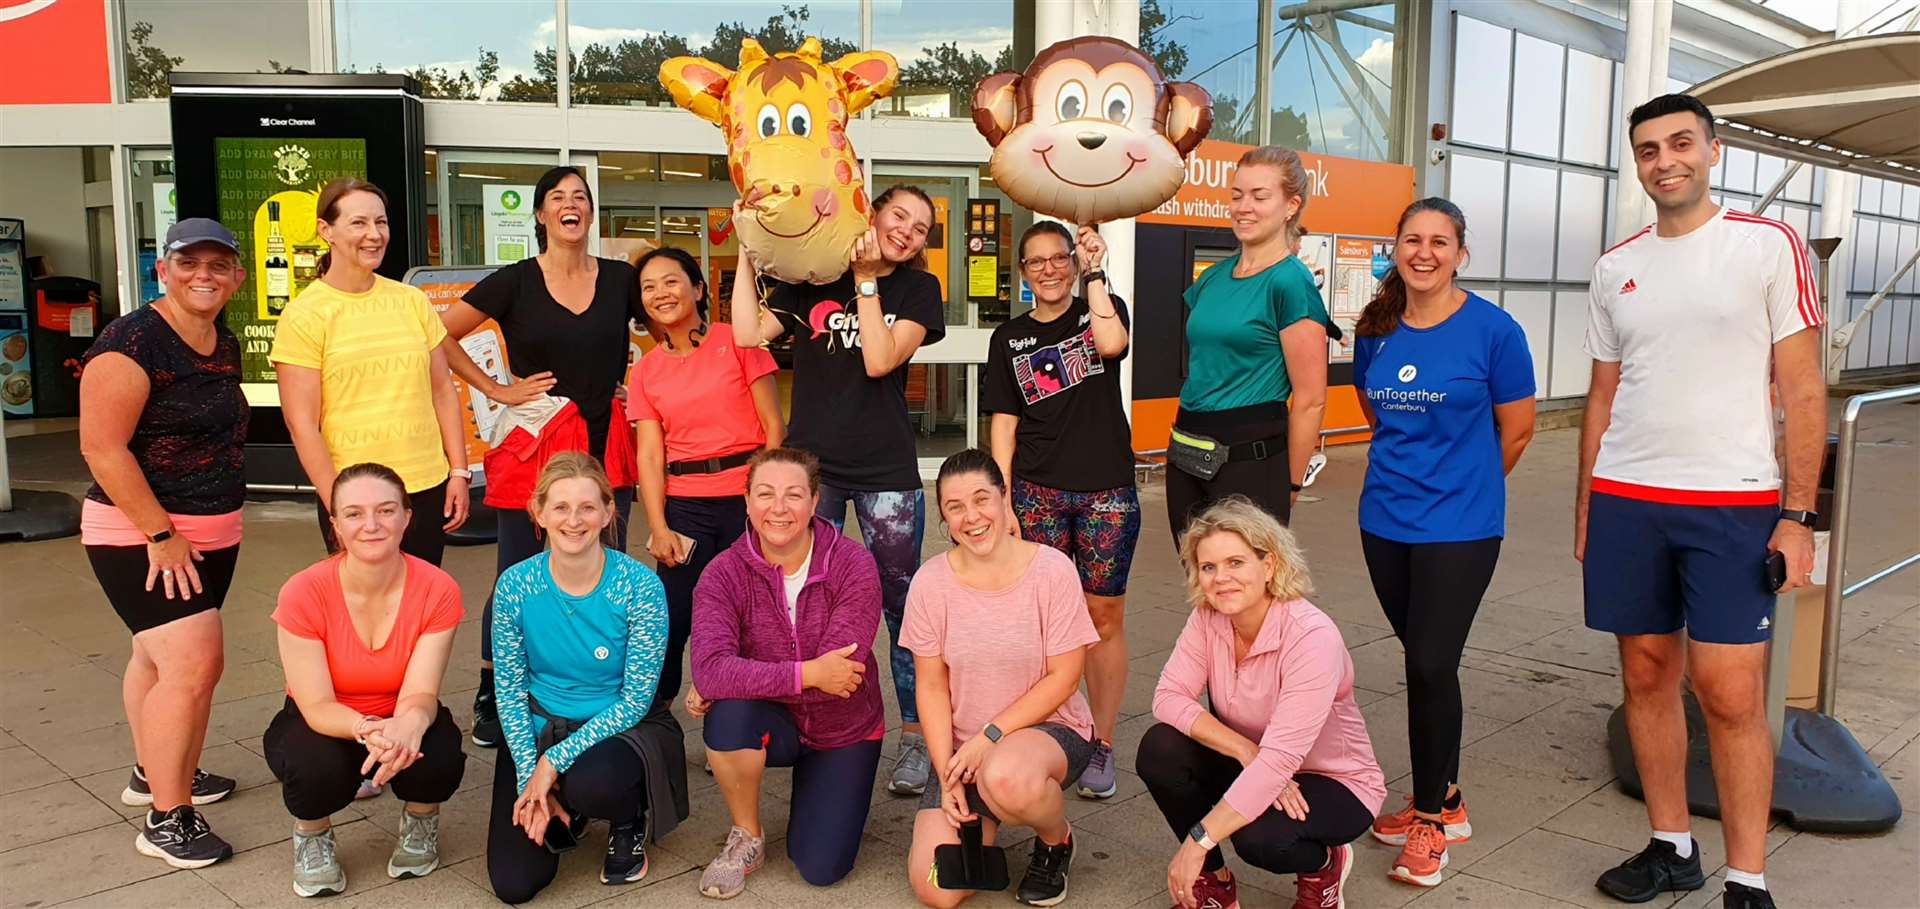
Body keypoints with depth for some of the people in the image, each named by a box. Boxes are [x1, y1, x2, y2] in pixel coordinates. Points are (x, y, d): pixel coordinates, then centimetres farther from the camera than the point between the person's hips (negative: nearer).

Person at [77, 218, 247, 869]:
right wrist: (161, 533, -19)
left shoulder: (225, 344, 8)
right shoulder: (133, 341, -17)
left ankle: (152, 773, 36)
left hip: (211, 534, 8)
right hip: (140, 535, -8)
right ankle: (166, 820, -3)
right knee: (192, 667, -14)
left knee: (158, 658, 20)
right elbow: (102, 447, -20)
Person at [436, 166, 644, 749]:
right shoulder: (514, 282, -2)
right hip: (532, 450, -2)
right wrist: (496, 390, -3)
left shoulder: (620, 279, 4)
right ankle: (491, 701, 20)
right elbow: (440, 337, 2)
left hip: (606, 450, 2)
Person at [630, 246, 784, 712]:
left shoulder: (737, 343, 0)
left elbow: (774, 426, -2)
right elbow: (650, 453, 5)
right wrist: (658, 527, -5)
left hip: (746, 499, -2)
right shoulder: (645, 370, 10)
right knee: (670, 621, 0)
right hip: (684, 506, 3)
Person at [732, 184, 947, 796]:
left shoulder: (917, 289, 5)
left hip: (887, 470, -1)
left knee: (900, 605, 1)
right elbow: (747, 333, -5)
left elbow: (880, 360, -10)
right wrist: (749, 253, -5)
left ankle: (914, 736, 13)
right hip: (812, 464, 2)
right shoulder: (811, 278, 8)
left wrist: (865, 280, -9)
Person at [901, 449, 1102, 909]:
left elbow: (1063, 678, -12)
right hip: (964, 747, 3)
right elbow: (931, 685, -1)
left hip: (1049, 729, -3)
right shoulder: (931, 581, -6)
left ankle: (1056, 840, -3)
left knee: (1006, 776, -40)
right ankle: (984, 820, 21)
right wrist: (948, 776, -10)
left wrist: (990, 736, -18)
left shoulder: (1052, 569, -13)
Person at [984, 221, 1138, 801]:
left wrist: (1094, 274, -9)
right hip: (1038, 492, 1)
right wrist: (1002, 502, -1)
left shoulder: (1102, 310, 6)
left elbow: (1111, 343, -19)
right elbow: (1004, 426, 7)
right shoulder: (1010, 338, 10)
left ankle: (1102, 745, 14)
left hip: (1106, 491, -1)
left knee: (1104, 617, 3)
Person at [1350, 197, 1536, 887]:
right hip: (1385, 520, 5)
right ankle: (1445, 800, 28)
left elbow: (1516, 430, 0)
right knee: (1421, 659, 13)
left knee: (1432, 665, -5)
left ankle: (1429, 819, 11)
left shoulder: (1492, 329, -9)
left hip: (1458, 526, -4)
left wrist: (1458, 486, 10)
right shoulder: (1376, 330, 4)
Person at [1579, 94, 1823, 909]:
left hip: (1733, 507, -4)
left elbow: (1803, 391, -3)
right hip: (1625, 503, 4)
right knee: (1647, 675, 10)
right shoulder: (1616, 268, 10)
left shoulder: (1769, 246, -1)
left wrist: (1797, 516, -9)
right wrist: (1584, 510, 12)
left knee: (1731, 696, -5)